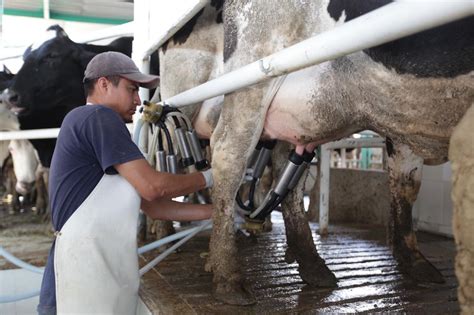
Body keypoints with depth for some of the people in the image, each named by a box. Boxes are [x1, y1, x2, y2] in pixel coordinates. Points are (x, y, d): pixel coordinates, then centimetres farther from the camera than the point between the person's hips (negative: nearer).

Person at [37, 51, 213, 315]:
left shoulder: (107, 133, 20)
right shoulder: (98, 117, -8)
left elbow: (153, 206, 18)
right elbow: (152, 187, -13)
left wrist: (217, 210, 15)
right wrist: (206, 178, 2)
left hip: (108, 264, 9)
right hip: (85, 263, -9)